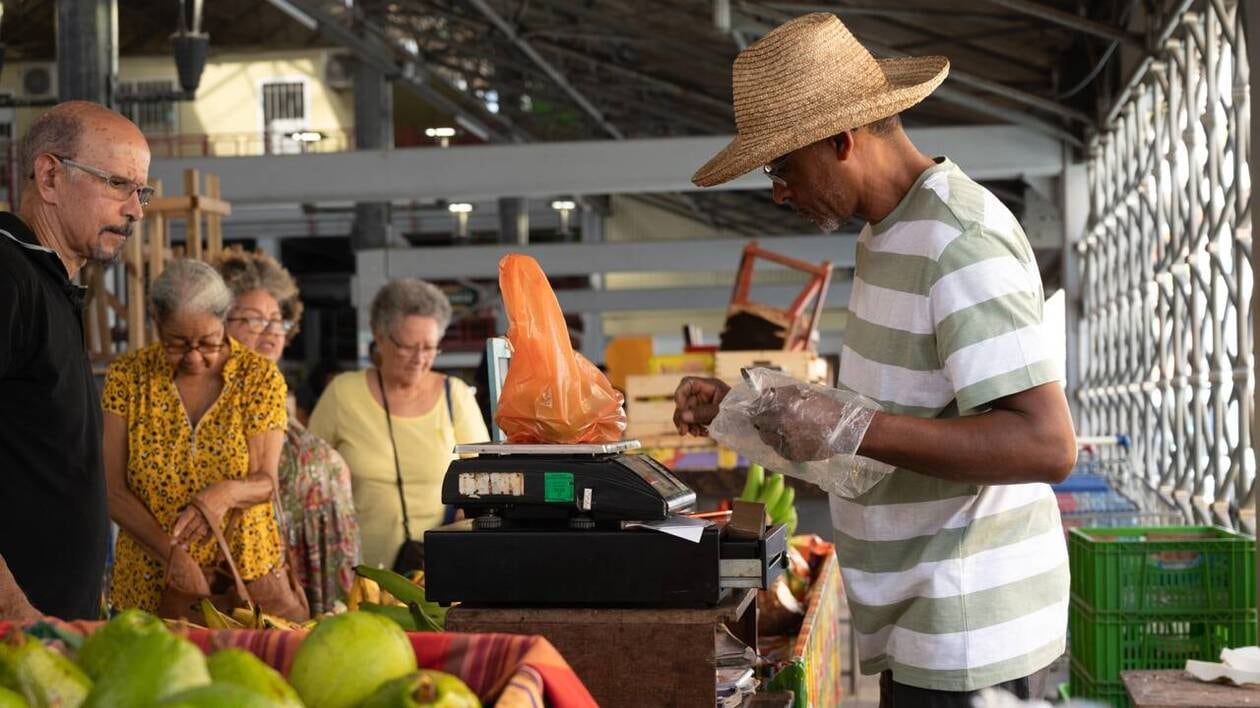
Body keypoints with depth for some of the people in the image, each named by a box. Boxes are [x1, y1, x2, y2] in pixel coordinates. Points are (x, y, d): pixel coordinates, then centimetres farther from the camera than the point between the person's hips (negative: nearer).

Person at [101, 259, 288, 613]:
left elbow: (265, 482, -4)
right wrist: (172, 553, -17)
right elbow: (113, 489, -4)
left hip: (245, 577, 0)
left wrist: (226, 493, -27)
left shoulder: (260, 376, -1)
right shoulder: (127, 375, 0)